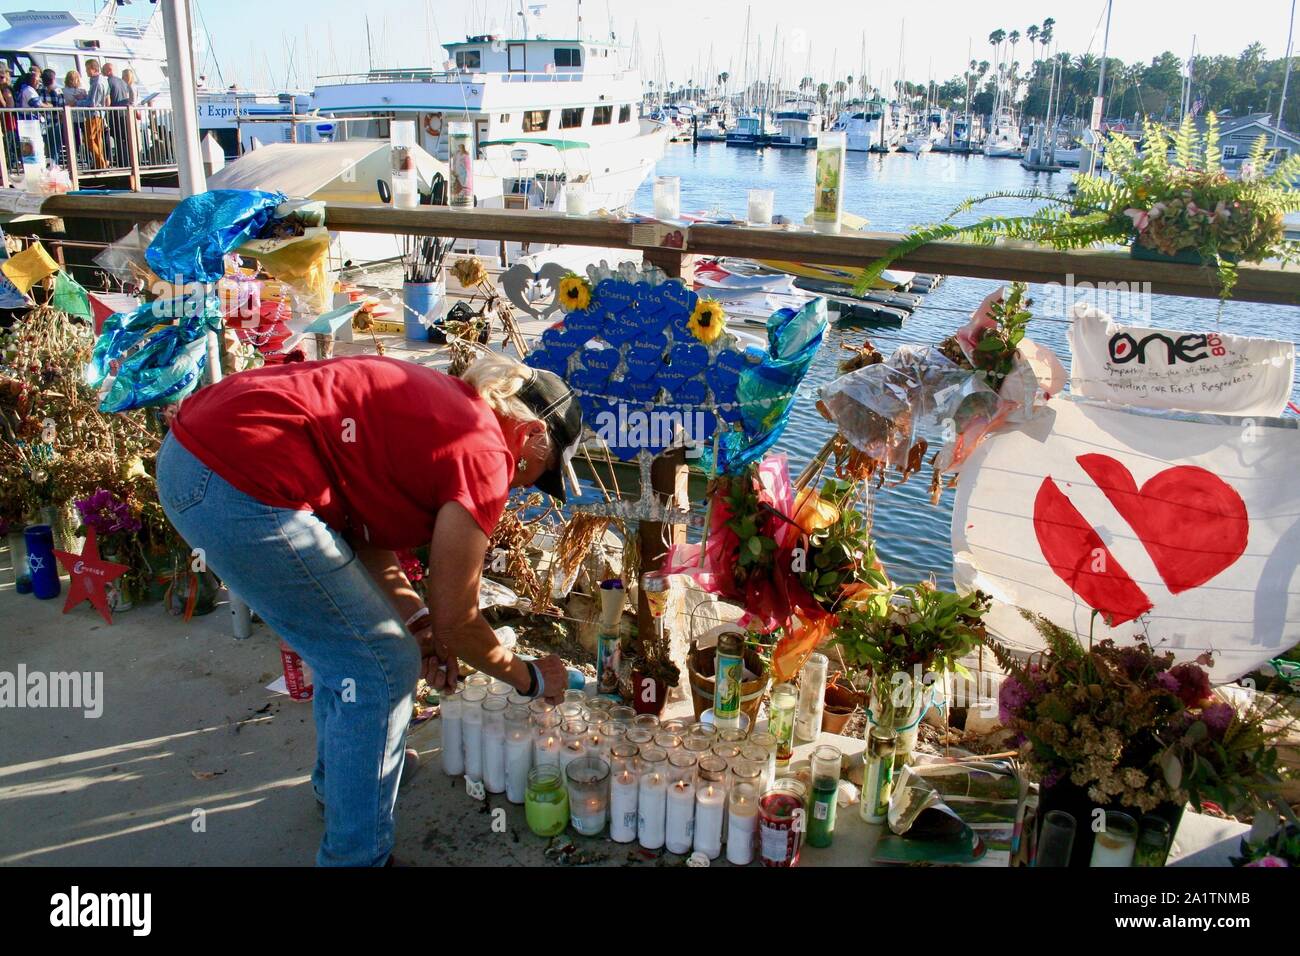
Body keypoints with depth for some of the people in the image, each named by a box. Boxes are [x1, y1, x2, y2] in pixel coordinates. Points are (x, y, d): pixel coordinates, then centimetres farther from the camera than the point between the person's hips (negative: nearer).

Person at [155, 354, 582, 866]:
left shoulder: (440, 401, 17)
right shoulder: (484, 454, -8)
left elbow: (367, 537, 22)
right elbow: (456, 617, 0)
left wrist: (417, 620, 16)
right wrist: (530, 678, 15)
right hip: (242, 486, -10)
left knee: (351, 637, 26)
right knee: (380, 668, 2)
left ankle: (337, 780, 48)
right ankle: (356, 856, 16)